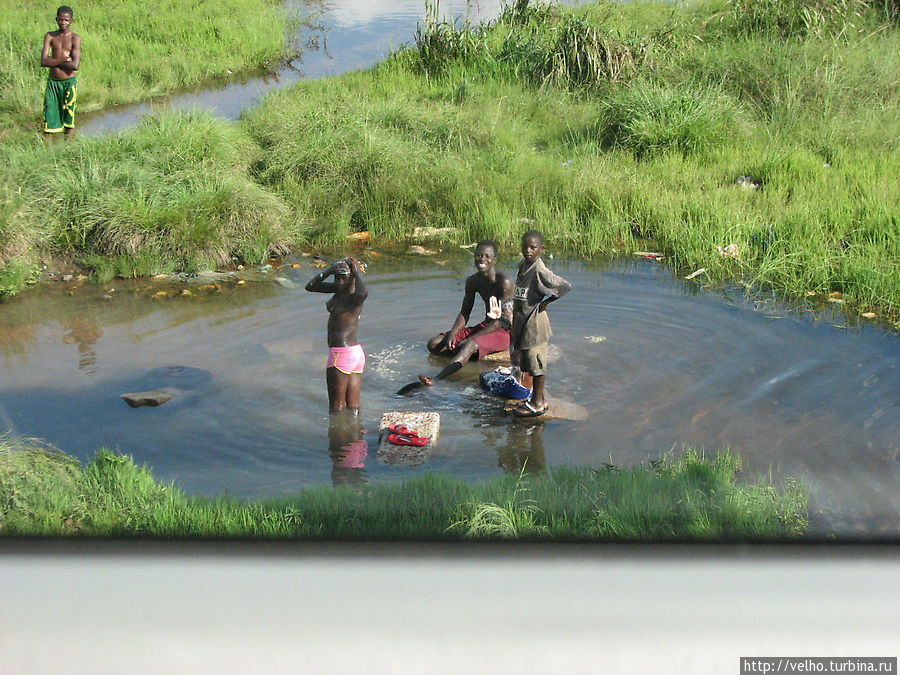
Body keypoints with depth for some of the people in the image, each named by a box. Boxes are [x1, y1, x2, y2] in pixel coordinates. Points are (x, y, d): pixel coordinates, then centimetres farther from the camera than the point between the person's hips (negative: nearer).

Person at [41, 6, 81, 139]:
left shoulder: (75, 38, -4)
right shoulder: (50, 36, 5)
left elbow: (75, 65, -16)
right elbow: (43, 61, -6)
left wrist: (53, 62, -7)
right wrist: (63, 59, -14)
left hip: (69, 82, -2)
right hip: (52, 82, 3)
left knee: (69, 118, 2)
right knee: (49, 116, 0)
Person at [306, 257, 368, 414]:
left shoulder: (354, 297, -19)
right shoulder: (339, 289, 7)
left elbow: (363, 293, -45)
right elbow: (310, 287, 10)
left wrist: (357, 272, -27)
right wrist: (330, 270, -5)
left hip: (342, 355, -9)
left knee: (336, 407, 2)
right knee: (353, 406, 13)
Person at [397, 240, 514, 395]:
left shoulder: (504, 282, -17)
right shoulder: (473, 281, 6)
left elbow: (504, 321, -20)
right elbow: (464, 314, 9)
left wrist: (470, 339, -23)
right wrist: (452, 334, -14)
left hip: (503, 332, -8)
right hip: (484, 327, 9)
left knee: (470, 345, -40)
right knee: (434, 344, -4)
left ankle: (434, 381, -57)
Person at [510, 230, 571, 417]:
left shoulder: (540, 271, -18)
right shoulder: (523, 266, 9)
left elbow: (566, 287, -21)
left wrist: (546, 302, -12)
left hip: (535, 324, -9)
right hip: (521, 323, 9)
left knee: (536, 364, -1)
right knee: (526, 363, 15)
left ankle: (538, 403, 7)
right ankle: (539, 398, 26)